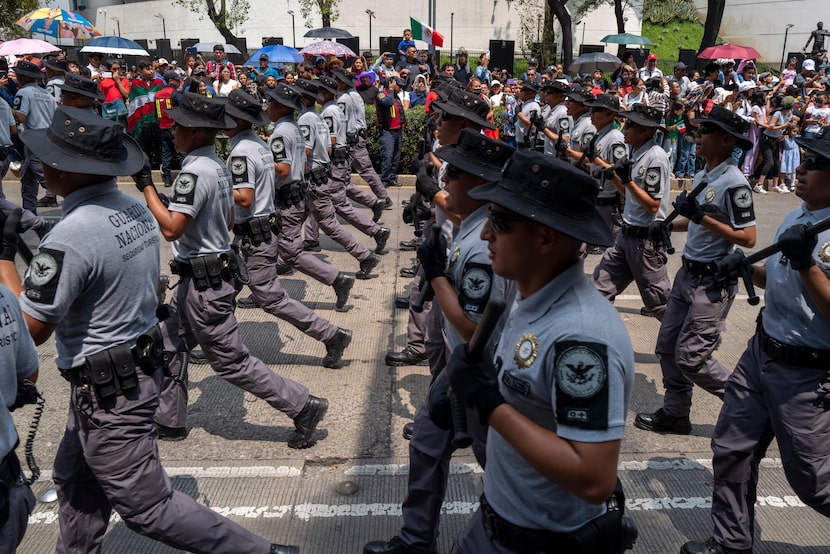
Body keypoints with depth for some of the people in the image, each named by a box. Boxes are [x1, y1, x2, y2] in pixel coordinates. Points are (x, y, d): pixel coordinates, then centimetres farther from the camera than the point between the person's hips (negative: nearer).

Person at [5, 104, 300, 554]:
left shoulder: (68, 239, -26)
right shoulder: (137, 211, 0)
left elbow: (30, 330, -19)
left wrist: (5, 262, -9)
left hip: (106, 391, -9)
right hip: (143, 362, 9)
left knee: (147, 507, 4)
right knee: (74, 480, 27)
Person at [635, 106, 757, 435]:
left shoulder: (734, 182, -18)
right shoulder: (702, 176, 9)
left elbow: (748, 238, -21)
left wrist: (701, 217, -25)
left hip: (714, 281, -9)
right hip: (688, 273, 9)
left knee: (691, 358, -5)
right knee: (668, 346, 12)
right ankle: (675, 414, 26)